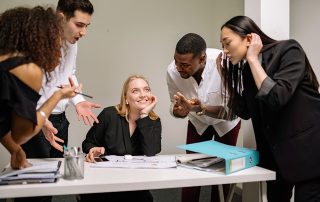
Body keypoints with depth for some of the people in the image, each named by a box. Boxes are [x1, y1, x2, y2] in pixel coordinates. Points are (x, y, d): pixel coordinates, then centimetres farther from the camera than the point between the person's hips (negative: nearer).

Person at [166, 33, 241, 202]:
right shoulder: (172, 71, -27)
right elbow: (175, 106, -11)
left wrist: (202, 108, -48)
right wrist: (178, 111, -35)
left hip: (226, 122, -2)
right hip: (198, 122, 2)